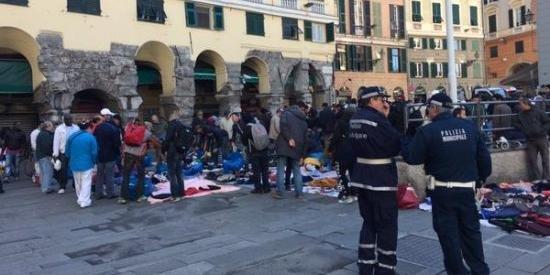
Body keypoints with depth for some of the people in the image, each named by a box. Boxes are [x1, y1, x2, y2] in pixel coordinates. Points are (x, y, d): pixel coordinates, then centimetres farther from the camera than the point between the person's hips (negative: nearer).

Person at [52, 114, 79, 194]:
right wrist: (55, 154, -6)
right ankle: (62, 187, 14)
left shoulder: (76, 128, 6)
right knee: (63, 170, 4)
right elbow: (56, 142, -1)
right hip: (63, 152, -1)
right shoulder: (59, 129, 1)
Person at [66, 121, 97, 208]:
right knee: (86, 183, 0)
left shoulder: (72, 137, 5)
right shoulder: (90, 137, -10)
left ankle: (80, 200, 26)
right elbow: (94, 153, -9)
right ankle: (85, 202, -2)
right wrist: (93, 162, 7)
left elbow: (67, 152, 9)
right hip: (86, 164, -5)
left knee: (78, 184, 17)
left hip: (74, 164, 5)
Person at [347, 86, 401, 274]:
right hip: (381, 179, -8)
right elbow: (395, 146, -13)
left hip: (361, 177, 8)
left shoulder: (355, 119, 8)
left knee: (369, 222, 17)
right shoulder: (377, 118, -17)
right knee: (387, 226, 4)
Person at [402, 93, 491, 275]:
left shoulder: (427, 131, -13)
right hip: (467, 188, 5)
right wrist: (480, 178, 19)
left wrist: (403, 145, 11)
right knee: (470, 230, 19)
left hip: (442, 190, -4)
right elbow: (484, 157, 6)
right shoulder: (470, 127, 2)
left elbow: (412, 158, -8)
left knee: (448, 232, 8)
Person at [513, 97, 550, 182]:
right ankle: (536, 178, 8)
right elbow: (515, 123, 16)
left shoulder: (538, 112, -4)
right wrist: (522, 128, -1)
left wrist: (542, 130, -12)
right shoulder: (520, 115, 7)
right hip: (531, 140, 4)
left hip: (542, 138, -4)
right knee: (532, 160, 1)